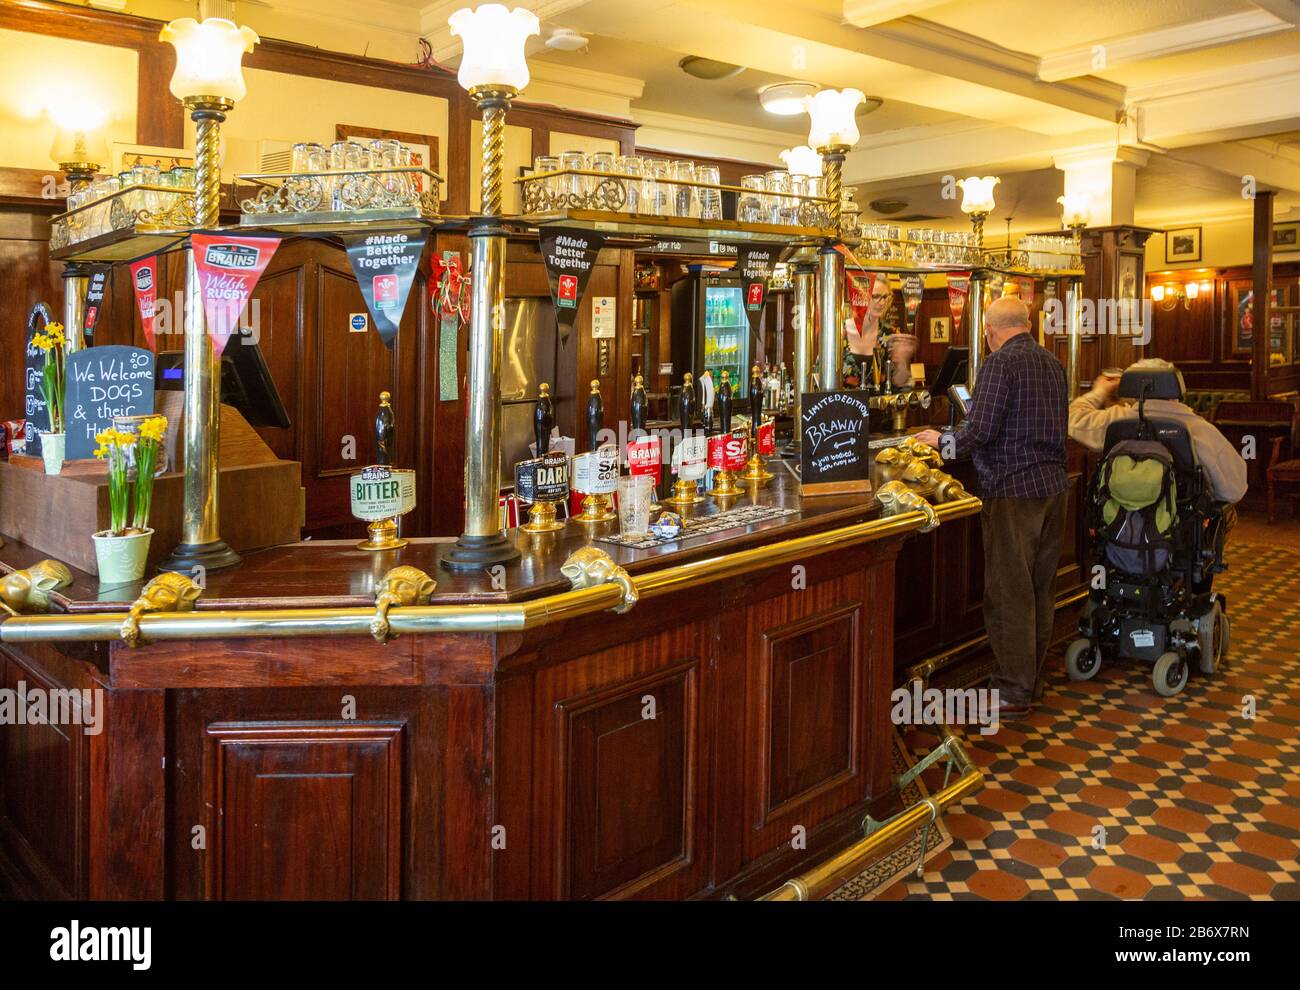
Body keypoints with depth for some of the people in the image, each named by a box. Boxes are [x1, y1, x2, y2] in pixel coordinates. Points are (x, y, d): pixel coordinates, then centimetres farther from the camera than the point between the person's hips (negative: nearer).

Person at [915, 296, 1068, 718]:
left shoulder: (1001, 362, -12)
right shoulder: (1053, 364, 13)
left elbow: (981, 431, -20)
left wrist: (942, 439, -1)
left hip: (1012, 489, -8)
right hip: (1053, 486, 8)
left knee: (1009, 592, -2)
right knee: (1041, 589, 15)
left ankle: (1013, 692, 3)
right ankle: (1032, 676, 28)